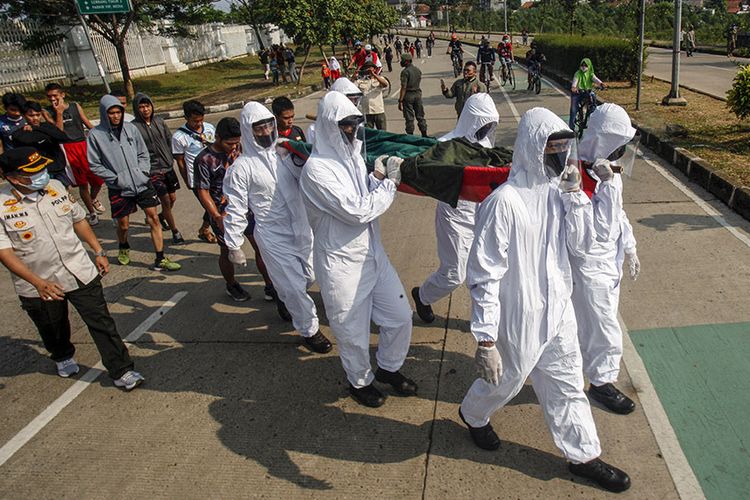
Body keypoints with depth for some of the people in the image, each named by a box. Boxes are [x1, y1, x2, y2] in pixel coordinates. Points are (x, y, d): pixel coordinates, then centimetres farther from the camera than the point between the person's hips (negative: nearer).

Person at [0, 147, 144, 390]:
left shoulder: (55, 187, -2)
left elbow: (78, 219, 11)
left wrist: (99, 252, 9)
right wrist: (39, 283, -28)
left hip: (80, 272, 2)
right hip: (37, 286, -2)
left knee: (102, 323, 0)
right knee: (53, 331, 21)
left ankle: (122, 371, 9)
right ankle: (63, 357, 52)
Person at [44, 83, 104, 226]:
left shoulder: (75, 106, 8)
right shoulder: (48, 112, 2)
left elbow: (89, 125, 10)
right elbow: (58, 132, -9)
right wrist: (59, 113, -12)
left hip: (84, 145, 2)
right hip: (68, 149, -2)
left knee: (98, 179, 3)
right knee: (82, 183, 2)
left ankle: (93, 199, 37)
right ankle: (91, 213, 18)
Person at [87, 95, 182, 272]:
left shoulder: (130, 128, 2)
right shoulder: (96, 134, -6)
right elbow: (94, 165, -4)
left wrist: (143, 171, -3)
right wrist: (116, 178, -10)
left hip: (142, 183, 2)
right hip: (119, 188, -2)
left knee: (154, 218, -2)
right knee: (123, 224, 11)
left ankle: (160, 260, 4)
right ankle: (123, 248, 44)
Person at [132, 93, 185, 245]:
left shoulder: (159, 121, 4)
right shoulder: (134, 127, -12)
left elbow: (169, 140, 12)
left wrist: (171, 158, 7)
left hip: (168, 166, 6)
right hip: (152, 170, -5)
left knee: (173, 198, 14)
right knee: (165, 200, -6)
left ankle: (161, 217, 44)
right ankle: (175, 231, 9)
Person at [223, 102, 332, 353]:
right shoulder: (242, 167, -10)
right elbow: (235, 210, -7)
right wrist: (234, 246, -5)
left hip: (302, 229, 6)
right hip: (274, 237, -5)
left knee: (308, 277, 21)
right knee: (294, 286, 0)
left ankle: (283, 298, 53)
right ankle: (309, 330, 22)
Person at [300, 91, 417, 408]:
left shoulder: (353, 155, 5)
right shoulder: (317, 169, -20)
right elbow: (358, 210, -24)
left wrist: (380, 177, -7)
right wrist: (388, 181, -14)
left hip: (372, 252, 7)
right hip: (342, 264, -7)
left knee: (400, 316, 16)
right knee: (354, 334, 11)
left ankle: (389, 368, 42)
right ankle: (360, 382, 40)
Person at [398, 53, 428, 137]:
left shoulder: (405, 71, -14)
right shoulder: (418, 70, 9)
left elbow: (404, 87, -18)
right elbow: (419, 82, 14)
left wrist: (400, 101, -18)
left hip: (408, 95, -6)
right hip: (418, 93, 7)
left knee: (409, 117, 0)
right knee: (420, 115, 13)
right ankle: (424, 134, 16)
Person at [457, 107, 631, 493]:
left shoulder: (555, 190, -2)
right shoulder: (504, 201, -25)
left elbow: (581, 244, -1)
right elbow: (485, 276, -24)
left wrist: (575, 195, -13)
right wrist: (486, 340, -23)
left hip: (558, 312, 7)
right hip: (520, 320, -6)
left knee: (567, 384, 20)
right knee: (505, 381, 18)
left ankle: (583, 455, 40)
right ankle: (473, 415, 50)